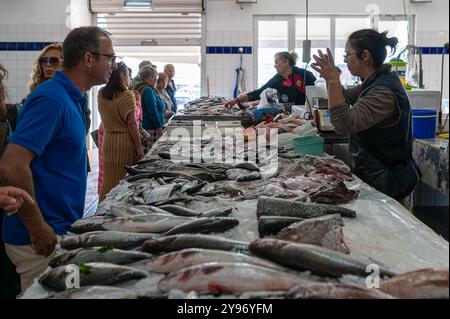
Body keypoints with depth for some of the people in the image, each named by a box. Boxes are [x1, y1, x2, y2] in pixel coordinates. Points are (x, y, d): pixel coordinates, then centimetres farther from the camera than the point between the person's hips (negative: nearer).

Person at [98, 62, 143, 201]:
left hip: (108, 140, 6)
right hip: (125, 141, -6)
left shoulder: (101, 94, 4)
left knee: (109, 180, 13)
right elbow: (132, 124, -15)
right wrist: (139, 147, -9)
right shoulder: (127, 95, -13)